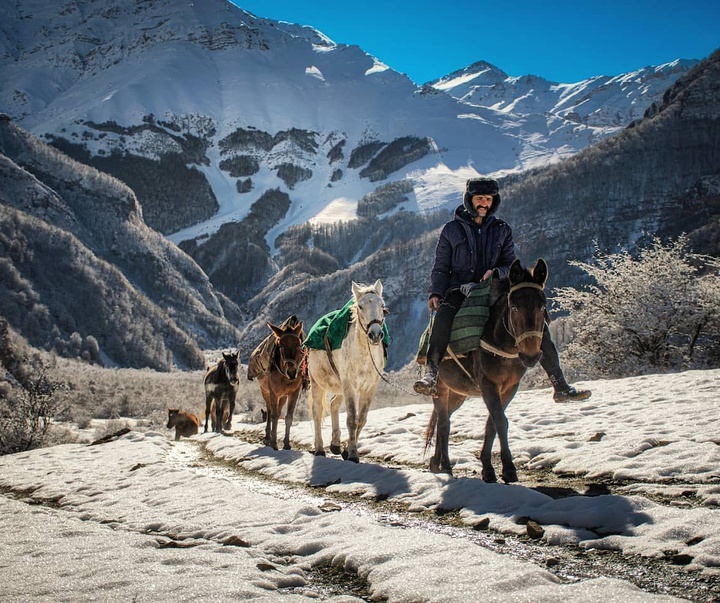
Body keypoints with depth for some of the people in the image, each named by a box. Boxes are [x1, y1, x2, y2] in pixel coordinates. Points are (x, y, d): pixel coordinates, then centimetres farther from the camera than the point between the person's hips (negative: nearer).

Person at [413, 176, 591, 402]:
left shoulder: (502, 229, 11)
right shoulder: (452, 229, 6)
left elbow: (510, 265, 10)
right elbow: (440, 268, 6)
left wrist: (497, 273, -13)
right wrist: (436, 293, -11)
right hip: (461, 290, -3)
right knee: (444, 315, -38)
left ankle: (560, 386, -5)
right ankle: (431, 375, -44)